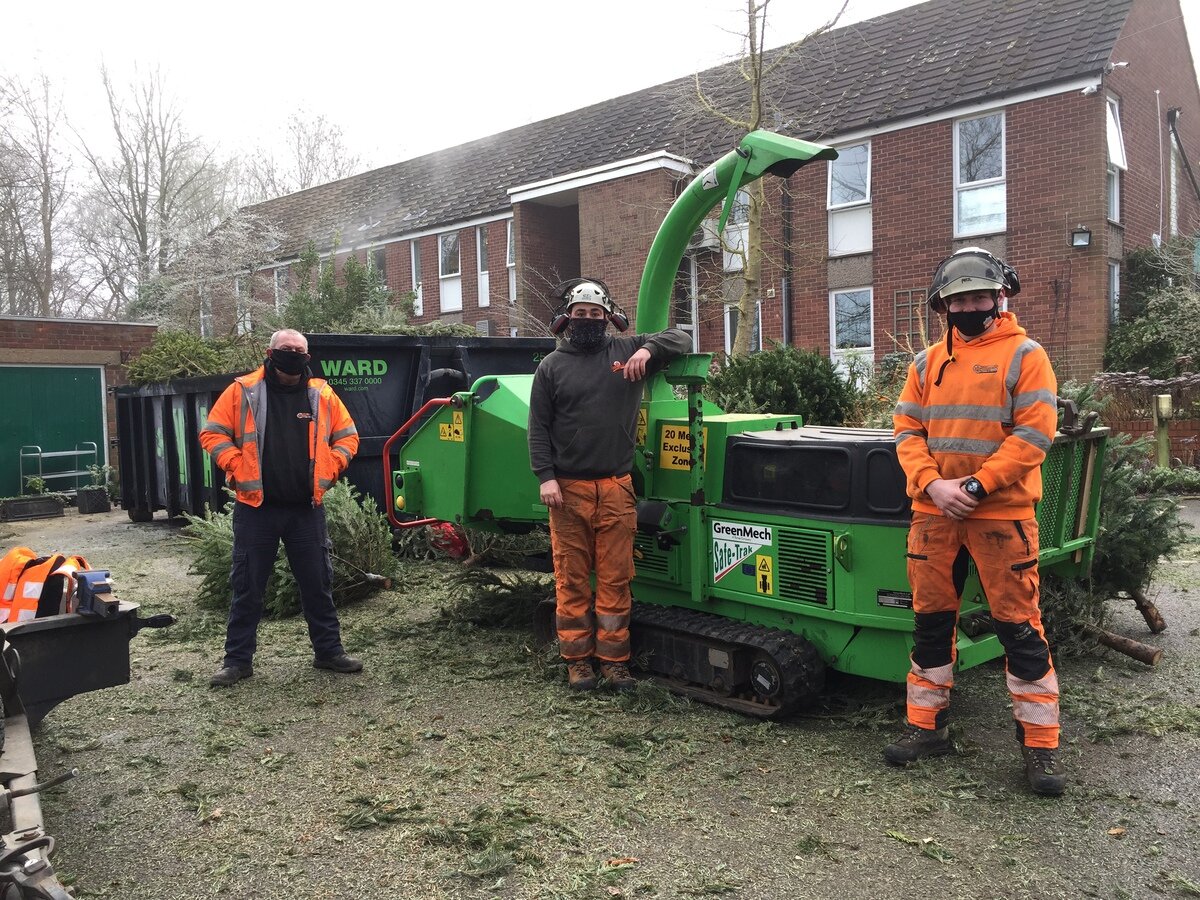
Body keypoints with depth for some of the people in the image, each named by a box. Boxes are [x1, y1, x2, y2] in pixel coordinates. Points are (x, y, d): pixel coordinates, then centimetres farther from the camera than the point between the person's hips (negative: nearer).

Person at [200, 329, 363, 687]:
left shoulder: (321, 395, 6)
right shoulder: (242, 391, -1)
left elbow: (347, 435, 13)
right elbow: (213, 434, 1)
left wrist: (328, 470, 1)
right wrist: (238, 468, -9)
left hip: (307, 508, 2)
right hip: (256, 507, -2)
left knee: (317, 583, 9)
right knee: (247, 586, 6)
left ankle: (328, 650, 22)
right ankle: (238, 659, 18)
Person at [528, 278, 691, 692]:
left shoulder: (627, 350, 10)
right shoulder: (551, 366, 7)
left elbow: (680, 339, 12)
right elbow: (539, 428, 4)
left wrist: (647, 349, -8)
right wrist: (546, 477, -8)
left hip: (616, 488, 1)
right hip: (568, 488, -1)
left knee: (615, 578, 5)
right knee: (571, 578, 4)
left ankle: (614, 658, 15)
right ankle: (577, 658, 15)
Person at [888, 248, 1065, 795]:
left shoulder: (1024, 355, -1)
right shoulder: (928, 364, 12)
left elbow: (1035, 432, -10)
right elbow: (907, 430, 6)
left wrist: (977, 486, -16)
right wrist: (932, 484, -11)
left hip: (1002, 513, -4)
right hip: (933, 514, 4)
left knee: (1019, 626, 0)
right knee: (931, 619, 10)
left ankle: (1040, 743, 13)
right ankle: (927, 727, 24)